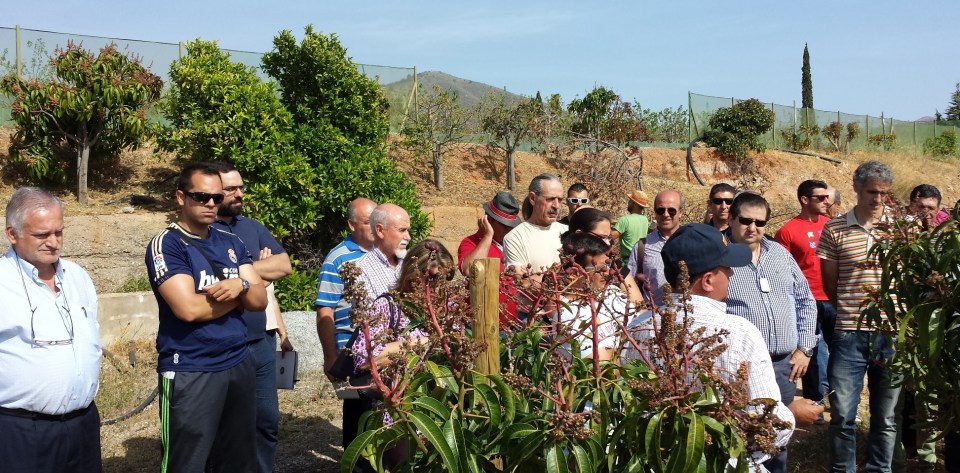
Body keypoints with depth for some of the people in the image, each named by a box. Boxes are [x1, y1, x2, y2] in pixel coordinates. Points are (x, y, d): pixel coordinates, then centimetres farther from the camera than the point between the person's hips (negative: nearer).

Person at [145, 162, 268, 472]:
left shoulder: (231, 243, 10)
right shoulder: (166, 244, -9)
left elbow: (260, 299, 5)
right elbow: (188, 308, -20)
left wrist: (240, 286, -17)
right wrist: (238, 295, -5)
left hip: (240, 365, 6)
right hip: (190, 373, -6)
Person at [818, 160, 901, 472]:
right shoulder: (834, 230, -1)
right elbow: (829, 285, 6)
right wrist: (851, 310, 4)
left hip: (891, 333, 2)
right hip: (849, 334, -1)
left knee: (885, 416, 13)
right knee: (842, 415, 4)